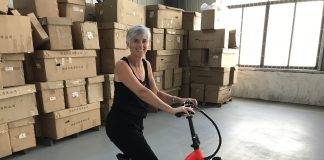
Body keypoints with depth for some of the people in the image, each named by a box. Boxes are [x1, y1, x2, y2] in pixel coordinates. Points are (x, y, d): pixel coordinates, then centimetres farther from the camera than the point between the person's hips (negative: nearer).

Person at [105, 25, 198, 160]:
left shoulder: (147, 65, 5)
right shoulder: (122, 65, -19)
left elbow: (155, 93, 3)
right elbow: (141, 92, -32)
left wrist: (179, 100, -13)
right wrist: (172, 110, -37)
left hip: (135, 123, 8)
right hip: (120, 124, -8)